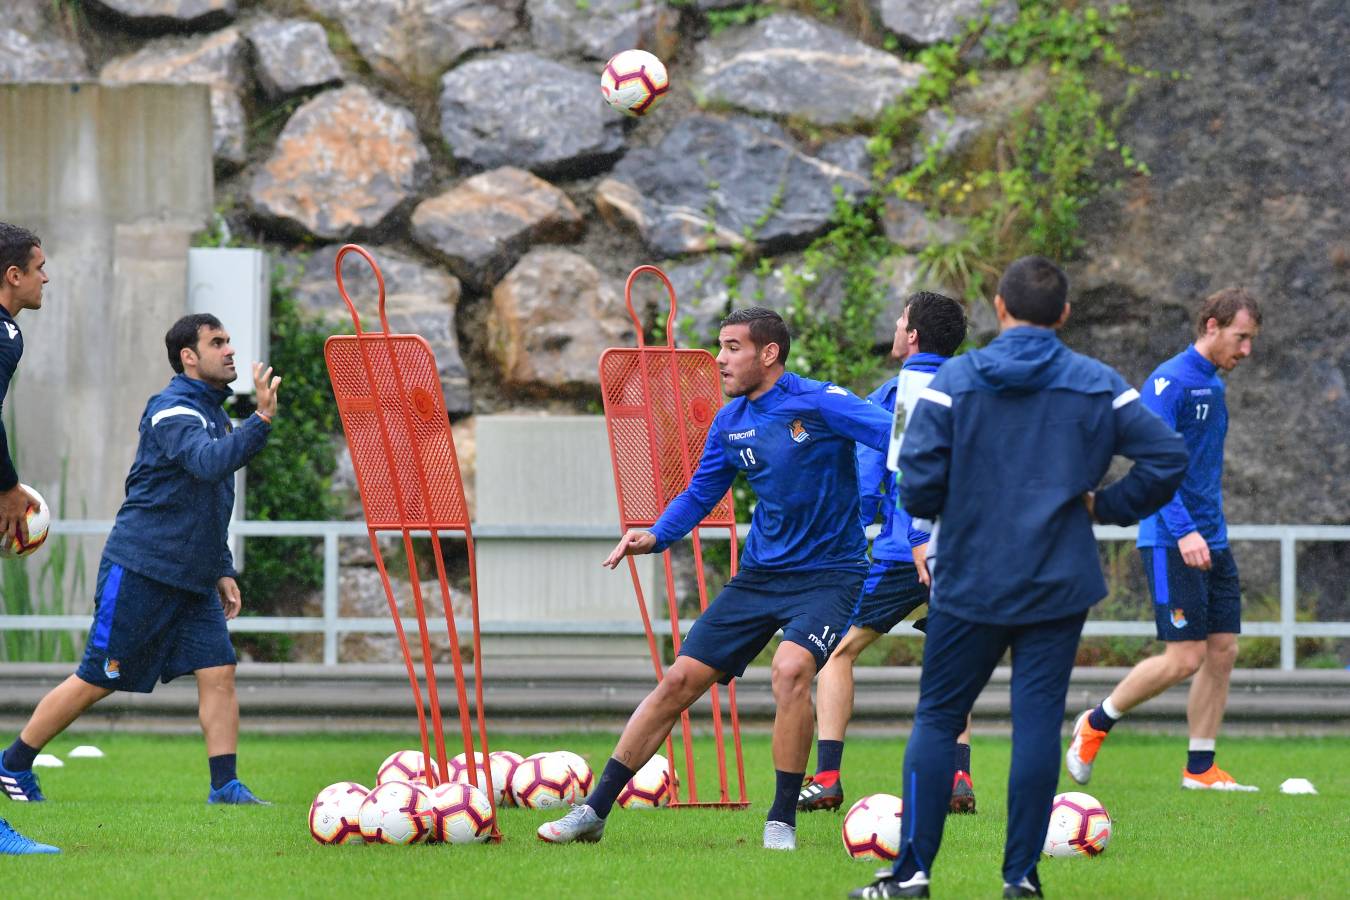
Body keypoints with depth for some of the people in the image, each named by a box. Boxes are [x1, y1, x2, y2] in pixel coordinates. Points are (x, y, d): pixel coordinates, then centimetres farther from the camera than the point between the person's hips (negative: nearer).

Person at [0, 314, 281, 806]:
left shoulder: (213, 415, 16)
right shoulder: (172, 411, -13)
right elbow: (209, 463, -34)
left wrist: (223, 571, 19)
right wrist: (260, 421, -42)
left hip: (192, 580, 8)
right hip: (140, 570, -8)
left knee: (218, 673, -6)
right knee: (97, 680, -1)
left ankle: (226, 786, -5)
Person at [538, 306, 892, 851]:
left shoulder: (819, 403, -14)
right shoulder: (729, 422, 5)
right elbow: (699, 495, 16)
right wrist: (656, 537, -1)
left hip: (826, 575, -6)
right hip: (759, 574, 6)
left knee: (791, 669, -32)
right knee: (679, 681, 2)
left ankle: (782, 823, -17)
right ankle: (594, 811, 11)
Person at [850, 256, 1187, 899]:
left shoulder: (954, 381, -6)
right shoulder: (1098, 387, 0)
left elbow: (917, 484, -12)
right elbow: (1167, 457, -5)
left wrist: (933, 509, 10)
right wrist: (1107, 506, 7)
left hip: (969, 581, -1)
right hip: (1059, 584, 1)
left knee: (937, 718, 9)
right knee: (1038, 720, 3)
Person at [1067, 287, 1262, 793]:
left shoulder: (1213, 386, 15)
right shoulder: (1169, 382, -13)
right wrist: (1184, 531, -28)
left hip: (1212, 543, 9)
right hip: (1170, 542, -9)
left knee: (1222, 651, 3)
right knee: (1184, 658, -11)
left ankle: (1200, 769, 8)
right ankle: (1096, 724, 8)